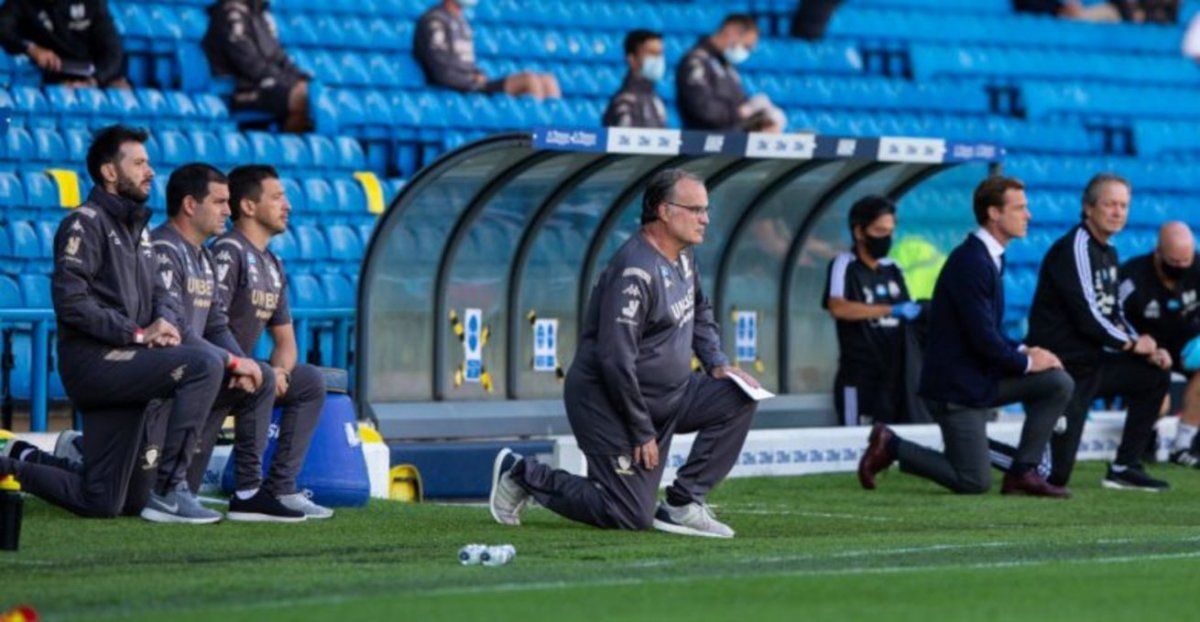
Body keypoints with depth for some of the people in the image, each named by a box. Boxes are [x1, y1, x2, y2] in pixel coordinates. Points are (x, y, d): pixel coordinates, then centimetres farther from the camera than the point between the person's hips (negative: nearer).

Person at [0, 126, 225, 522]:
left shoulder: (138, 227, 22)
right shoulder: (86, 222, -6)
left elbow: (156, 292, 26)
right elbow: (70, 301, -16)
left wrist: (162, 321, 1)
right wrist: (137, 333, -18)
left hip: (125, 363, 9)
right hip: (92, 360, -9)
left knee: (100, 503, 4)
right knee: (204, 365, -28)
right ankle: (169, 491, -26)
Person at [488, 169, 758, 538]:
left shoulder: (682, 254, 6)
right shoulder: (635, 272, -24)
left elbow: (700, 313, 26)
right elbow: (615, 360, -27)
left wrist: (718, 365, 8)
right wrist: (643, 433, -21)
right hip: (607, 401, -9)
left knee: (737, 399, -6)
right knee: (633, 517, -9)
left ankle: (683, 504, -1)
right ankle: (524, 475, 8)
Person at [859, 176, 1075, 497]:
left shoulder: (990, 259, 12)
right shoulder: (971, 263, -21)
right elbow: (982, 338, -23)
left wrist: (1022, 350, 1)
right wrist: (1026, 361, -10)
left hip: (982, 376, 9)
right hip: (956, 384, -9)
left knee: (1059, 384, -2)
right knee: (974, 483, -8)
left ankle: (1023, 471, 5)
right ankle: (890, 447, 6)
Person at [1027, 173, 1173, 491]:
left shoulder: (1108, 253, 14)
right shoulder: (1075, 248, -15)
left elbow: (1113, 315, 20)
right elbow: (1088, 316, -20)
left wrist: (1149, 351, 4)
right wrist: (1131, 344, -7)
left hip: (1092, 361, 9)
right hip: (1064, 368, -9)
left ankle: (1124, 467, 15)